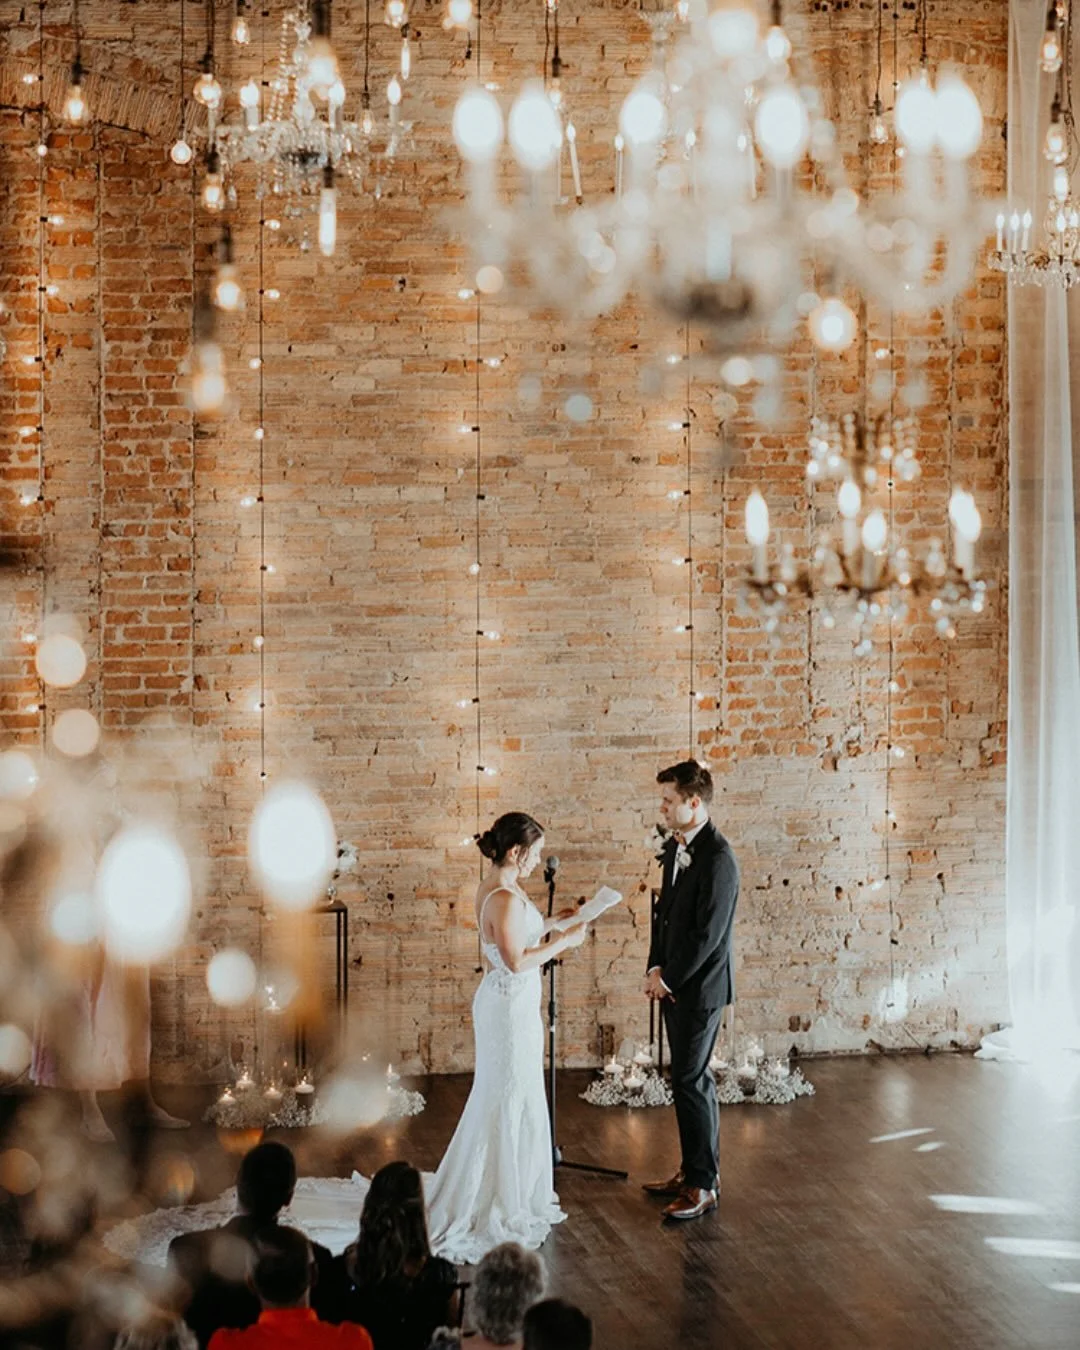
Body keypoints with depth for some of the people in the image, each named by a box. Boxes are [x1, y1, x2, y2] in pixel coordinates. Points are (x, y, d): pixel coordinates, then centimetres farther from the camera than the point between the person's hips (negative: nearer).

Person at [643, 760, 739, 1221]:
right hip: (673, 982, 9)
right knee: (692, 1078, 16)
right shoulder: (675, 846, 9)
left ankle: (703, 1184, 4)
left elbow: (707, 935, -21)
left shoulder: (717, 859, -21)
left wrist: (668, 978, -12)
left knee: (690, 1081, -5)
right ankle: (694, 1170, 26)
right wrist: (655, 969, 5)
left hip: (699, 987, -9)